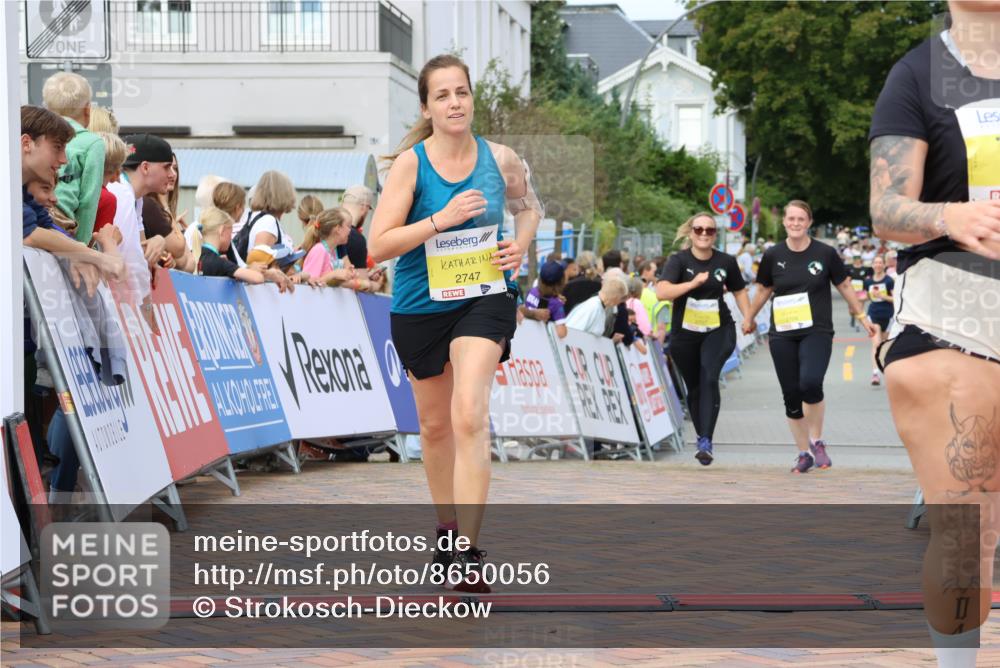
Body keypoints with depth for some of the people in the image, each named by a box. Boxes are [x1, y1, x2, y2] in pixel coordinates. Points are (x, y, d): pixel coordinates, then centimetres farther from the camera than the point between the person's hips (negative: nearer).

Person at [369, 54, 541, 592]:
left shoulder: (500, 159, -3)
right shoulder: (411, 163, -10)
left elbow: (529, 205, 19)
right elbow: (378, 246, -15)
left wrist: (521, 244, -1)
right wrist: (442, 220, -25)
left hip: (485, 298, -1)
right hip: (420, 306, 1)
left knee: (469, 416, -21)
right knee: (435, 425, 16)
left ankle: (468, 554, -21)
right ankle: (447, 528, 39)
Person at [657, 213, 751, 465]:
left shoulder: (726, 262, -1)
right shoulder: (679, 261, -9)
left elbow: (739, 291, 16)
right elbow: (661, 292, -24)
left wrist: (748, 319, 4)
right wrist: (693, 283, -30)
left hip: (718, 330, 0)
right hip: (684, 333, 0)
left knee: (710, 378, -22)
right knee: (694, 388, 12)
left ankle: (706, 442, -26)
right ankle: (702, 437, 33)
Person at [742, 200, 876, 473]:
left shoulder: (825, 253, -2)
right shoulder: (773, 255, 2)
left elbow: (844, 286, 10)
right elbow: (763, 290, 18)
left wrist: (862, 316, 14)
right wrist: (749, 318, 27)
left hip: (817, 331, -3)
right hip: (782, 335, 3)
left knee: (810, 383, -25)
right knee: (791, 395, 3)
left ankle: (817, 441, -3)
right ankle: (803, 453, 17)